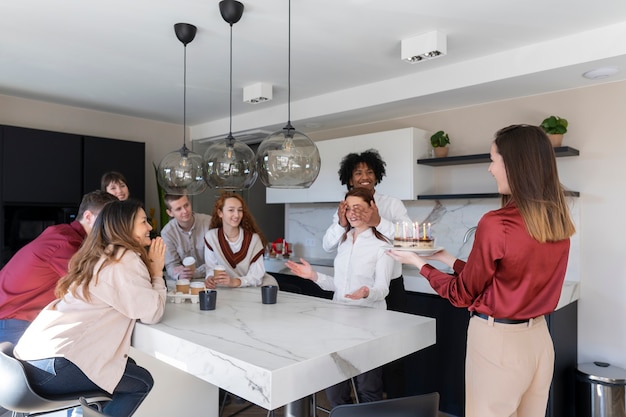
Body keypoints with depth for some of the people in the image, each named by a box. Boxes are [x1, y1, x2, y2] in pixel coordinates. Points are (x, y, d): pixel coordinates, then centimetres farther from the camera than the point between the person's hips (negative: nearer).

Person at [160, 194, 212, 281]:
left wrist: (194, 273, -26)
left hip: (209, 279, -1)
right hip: (185, 283, 2)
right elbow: (171, 265, -4)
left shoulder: (209, 222, -11)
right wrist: (179, 275, -27)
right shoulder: (166, 232, -4)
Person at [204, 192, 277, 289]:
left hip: (253, 288, -3)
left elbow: (256, 276, -14)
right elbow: (211, 268, -1)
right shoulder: (211, 236, -4)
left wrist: (234, 282, -31)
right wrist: (210, 278, -24)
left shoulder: (253, 238, -10)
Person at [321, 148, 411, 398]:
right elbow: (327, 246, -7)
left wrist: (379, 222, -37)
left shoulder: (393, 204, -7)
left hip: (390, 288, -3)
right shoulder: (344, 209, 3)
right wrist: (341, 224, -27)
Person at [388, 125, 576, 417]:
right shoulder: (558, 222, -2)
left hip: (498, 340, -7)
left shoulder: (496, 224, -23)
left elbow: (463, 294, -10)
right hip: (538, 338, 7)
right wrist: (447, 258, 13)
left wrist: (419, 263, 3)